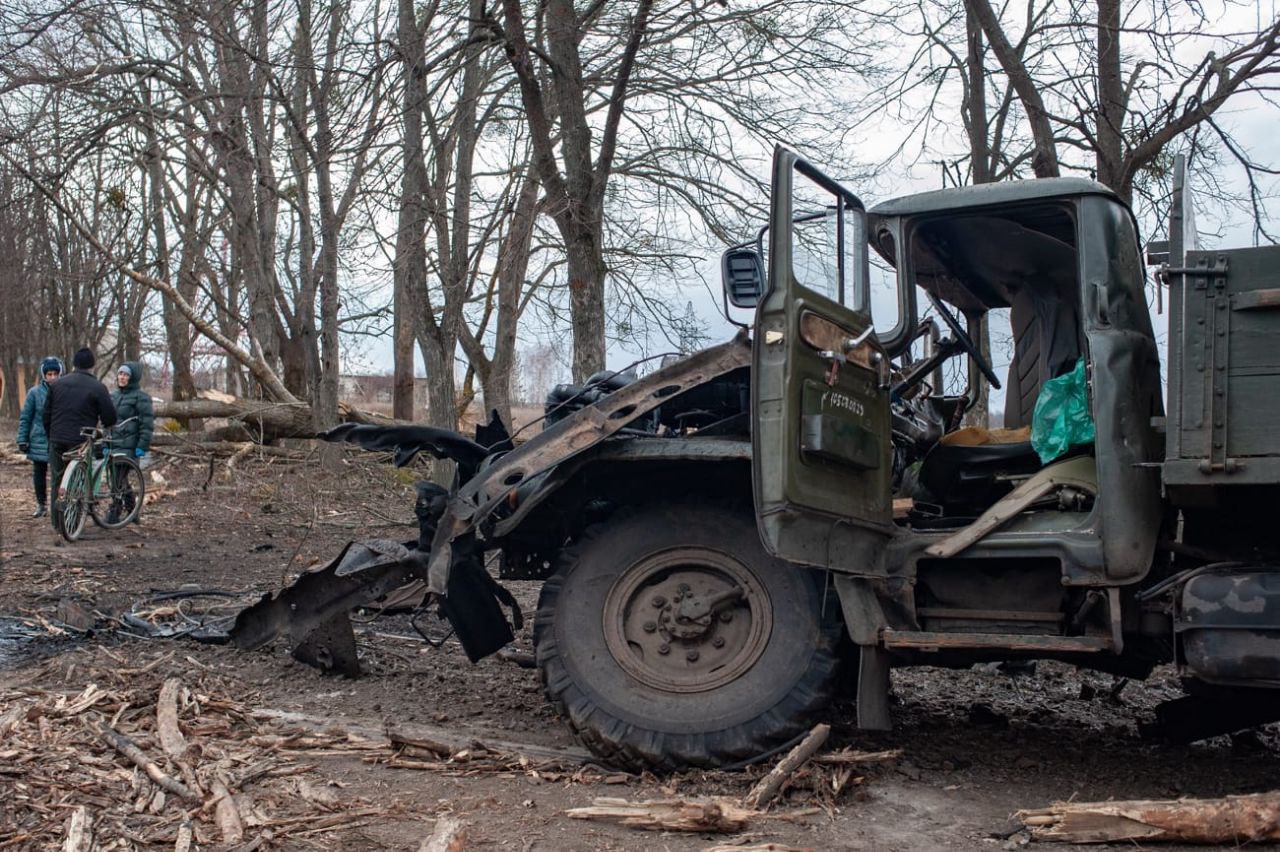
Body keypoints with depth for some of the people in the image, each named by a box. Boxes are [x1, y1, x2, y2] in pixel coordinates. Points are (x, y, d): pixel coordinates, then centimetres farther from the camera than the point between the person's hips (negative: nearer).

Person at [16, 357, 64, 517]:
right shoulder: (34, 393, 0)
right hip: (39, 440, 1)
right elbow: (25, 418, 4)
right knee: (39, 473, 8)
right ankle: (41, 504, 19)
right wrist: (22, 440, -1)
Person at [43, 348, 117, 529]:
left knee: (57, 481, 12)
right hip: (81, 442, -4)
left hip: (57, 441, 4)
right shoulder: (97, 387, -7)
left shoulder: (57, 384, 8)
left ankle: (57, 521, 16)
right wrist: (107, 425, 17)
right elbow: (110, 418, -7)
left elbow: (46, 413, 12)